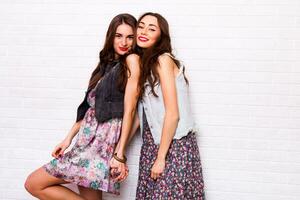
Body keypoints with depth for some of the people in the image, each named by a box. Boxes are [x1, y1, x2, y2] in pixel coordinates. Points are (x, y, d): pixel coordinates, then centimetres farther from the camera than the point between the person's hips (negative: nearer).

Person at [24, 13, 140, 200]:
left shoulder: (131, 61, -7)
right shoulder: (106, 63, 15)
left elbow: (129, 109, -12)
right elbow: (89, 106, 15)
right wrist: (68, 138, 10)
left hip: (103, 143, -7)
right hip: (89, 140, 7)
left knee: (34, 184, -2)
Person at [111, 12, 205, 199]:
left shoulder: (163, 60, -11)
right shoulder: (142, 64, 11)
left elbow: (173, 114, -15)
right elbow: (138, 114, 7)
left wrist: (160, 158, -13)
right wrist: (120, 151, 2)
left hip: (174, 144, -7)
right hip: (152, 143, 7)